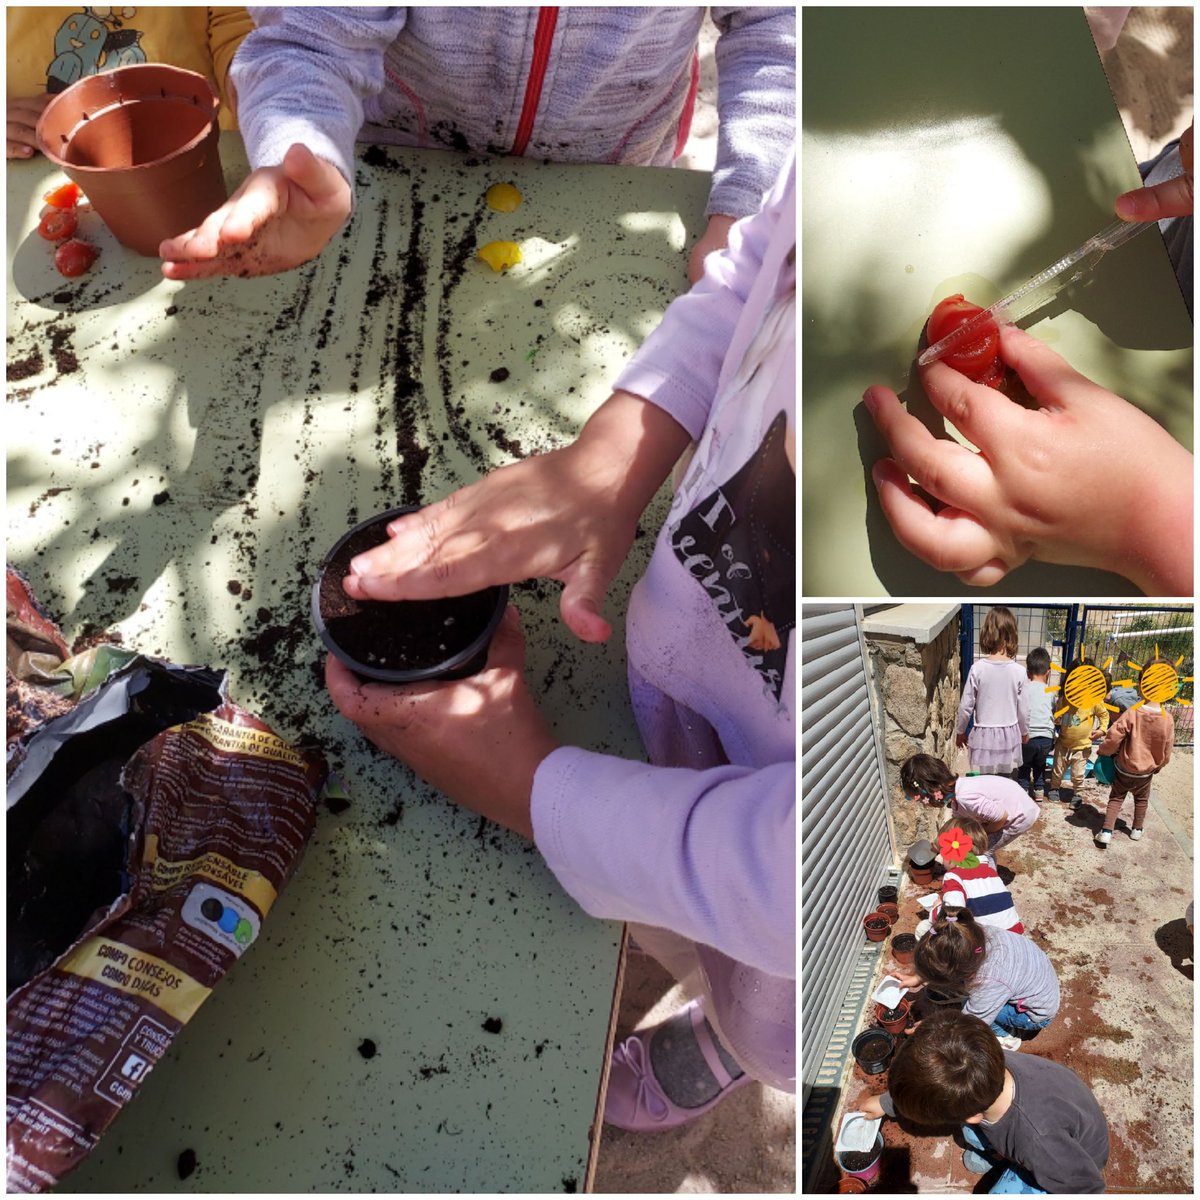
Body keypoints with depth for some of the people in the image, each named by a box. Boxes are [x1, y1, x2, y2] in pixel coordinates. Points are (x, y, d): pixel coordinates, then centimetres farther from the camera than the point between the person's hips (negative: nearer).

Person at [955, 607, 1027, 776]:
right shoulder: (1018, 671, -9)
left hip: (984, 735, -1)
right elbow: (1022, 708, 1)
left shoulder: (977, 668, -14)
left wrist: (960, 731, 9)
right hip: (1009, 735, 2)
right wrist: (1024, 732, 20)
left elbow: (966, 706, -8)